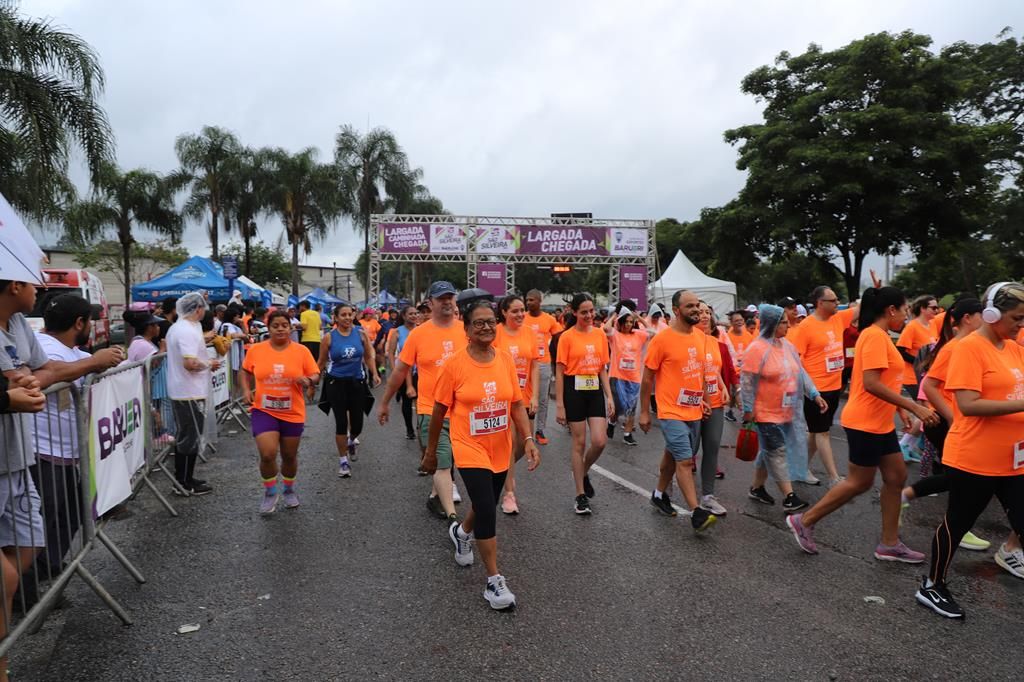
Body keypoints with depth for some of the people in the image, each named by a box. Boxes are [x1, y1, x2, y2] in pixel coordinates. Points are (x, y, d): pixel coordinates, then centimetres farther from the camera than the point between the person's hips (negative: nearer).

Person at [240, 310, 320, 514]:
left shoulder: (301, 351, -6)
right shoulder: (255, 350, -4)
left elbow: (315, 375, -1)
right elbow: (244, 371, 12)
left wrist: (308, 381, -23)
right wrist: (246, 390, -4)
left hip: (293, 413, 1)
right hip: (263, 410, -1)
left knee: (289, 456, 14)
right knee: (267, 454, -15)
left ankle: (289, 490, 40)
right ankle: (270, 492, 11)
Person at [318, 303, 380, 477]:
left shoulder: (361, 333, 0)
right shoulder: (329, 338, -4)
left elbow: (368, 356, 9)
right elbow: (321, 362, 5)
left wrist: (374, 374, -4)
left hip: (357, 382, 2)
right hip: (336, 383, -2)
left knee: (357, 424, 4)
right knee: (341, 423, -4)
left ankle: (350, 441, 42)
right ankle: (343, 461, 12)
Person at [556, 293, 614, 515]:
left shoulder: (600, 335, 7)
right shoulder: (567, 337, -6)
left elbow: (603, 369, 12)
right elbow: (559, 372, -6)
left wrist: (609, 397, 4)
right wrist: (560, 405, -10)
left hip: (595, 391, 4)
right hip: (575, 391, -4)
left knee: (600, 441, -5)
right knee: (579, 443, 2)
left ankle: (584, 472, 27)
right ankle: (581, 495, 14)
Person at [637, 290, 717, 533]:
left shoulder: (701, 336, 6)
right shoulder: (662, 339, -14)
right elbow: (647, 377, -9)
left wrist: (703, 399, 13)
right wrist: (644, 412, -7)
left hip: (694, 411, 7)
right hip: (672, 412, -7)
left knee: (673, 455, 20)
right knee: (685, 461, -9)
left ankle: (659, 494, 38)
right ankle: (696, 513, -6)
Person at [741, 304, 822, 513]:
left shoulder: (787, 345, 7)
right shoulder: (757, 349, -17)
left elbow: (801, 373, 13)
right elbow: (747, 382, -16)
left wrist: (815, 395, 5)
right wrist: (748, 410, -15)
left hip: (786, 412, 8)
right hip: (766, 413, -8)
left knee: (769, 451, 16)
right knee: (777, 453, -4)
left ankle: (756, 488, 29)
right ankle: (789, 498, 1)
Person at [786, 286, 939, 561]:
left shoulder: (879, 336, 12)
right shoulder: (875, 335, -18)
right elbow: (871, 383, -26)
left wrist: (900, 409, 16)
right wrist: (915, 407, -23)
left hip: (880, 423, 10)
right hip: (865, 423, -10)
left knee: (896, 477, 12)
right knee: (860, 482, 1)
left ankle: (889, 544, 22)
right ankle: (805, 521, 12)